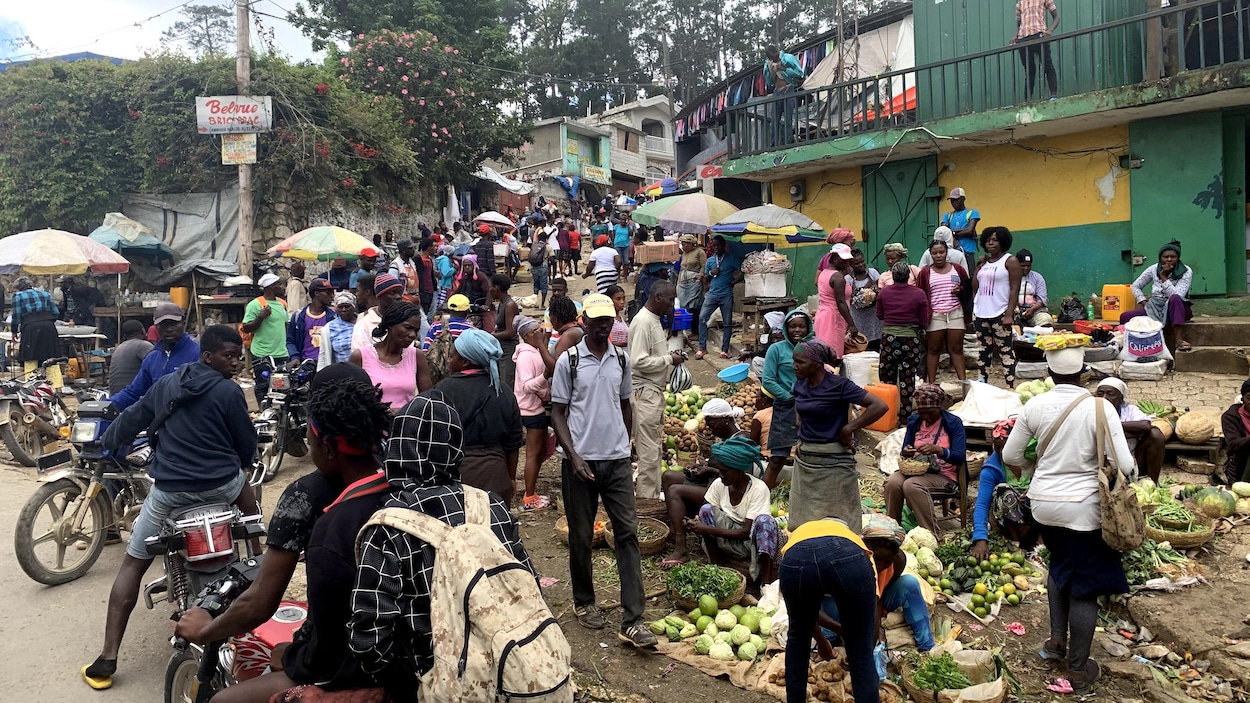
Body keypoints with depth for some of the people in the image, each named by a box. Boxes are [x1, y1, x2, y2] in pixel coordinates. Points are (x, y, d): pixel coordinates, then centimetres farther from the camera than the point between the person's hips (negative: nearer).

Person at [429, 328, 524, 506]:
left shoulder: (445, 389, -9)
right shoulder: (503, 391, 5)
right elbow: (513, 443, 10)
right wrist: (511, 477, 21)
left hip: (456, 474, -4)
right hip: (495, 477, 4)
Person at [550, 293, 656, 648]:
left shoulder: (621, 360, 6)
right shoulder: (568, 361, -5)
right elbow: (558, 412, -4)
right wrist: (574, 456, -13)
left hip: (618, 460, 3)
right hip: (580, 460, -3)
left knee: (628, 533, -2)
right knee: (581, 536, 9)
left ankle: (632, 621, 0)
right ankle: (584, 602, 30)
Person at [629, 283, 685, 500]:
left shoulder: (655, 319, 13)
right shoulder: (643, 322, -18)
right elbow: (638, 361, -24)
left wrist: (670, 356, 5)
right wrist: (669, 359, -17)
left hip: (655, 390, 10)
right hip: (645, 392, -10)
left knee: (656, 447, 17)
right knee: (649, 450, -4)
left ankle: (653, 494, 26)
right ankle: (646, 497, 5)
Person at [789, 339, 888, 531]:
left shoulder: (839, 385, -15)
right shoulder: (800, 384, 4)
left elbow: (880, 406, -21)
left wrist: (849, 429, -16)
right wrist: (803, 435, 11)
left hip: (832, 461, -7)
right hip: (804, 459, 7)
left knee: (835, 519, 2)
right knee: (802, 518, 13)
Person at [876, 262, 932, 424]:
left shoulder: (883, 292, -3)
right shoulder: (919, 294, -8)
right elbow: (924, 322, -3)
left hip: (889, 338, 2)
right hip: (911, 339, -1)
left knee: (888, 379, 13)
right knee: (907, 380, 5)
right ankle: (904, 417, 7)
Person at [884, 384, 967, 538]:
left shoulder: (953, 422, -2)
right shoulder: (914, 421, 11)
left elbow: (960, 458, -11)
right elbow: (905, 452, 13)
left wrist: (937, 450, -28)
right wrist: (906, 452, -12)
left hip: (942, 475, -4)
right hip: (915, 470, 4)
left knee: (911, 485, -35)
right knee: (893, 482, -30)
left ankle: (933, 536, -27)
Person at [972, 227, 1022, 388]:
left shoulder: (1010, 261, -4)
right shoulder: (984, 261, 14)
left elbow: (1015, 290, -10)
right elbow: (974, 287, 16)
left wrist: (1009, 314, -18)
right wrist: (979, 266, 7)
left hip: (1000, 314, -6)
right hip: (980, 314, 6)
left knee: (1005, 350, -4)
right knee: (984, 350, 12)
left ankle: (1010, 387, -4)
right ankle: (982, 383, 17)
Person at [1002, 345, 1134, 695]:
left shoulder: (1034, 406, -5)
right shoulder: (1099, 408, -15)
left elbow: (1010, 455, 4)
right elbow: (1124, 466, -16)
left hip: (1043, 503, 4)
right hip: (1084, 508, -4)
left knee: (1060, 563, 29)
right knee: (1085, 585, 8)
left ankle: (1057, 639, 34)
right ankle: (1079, 671, 19)